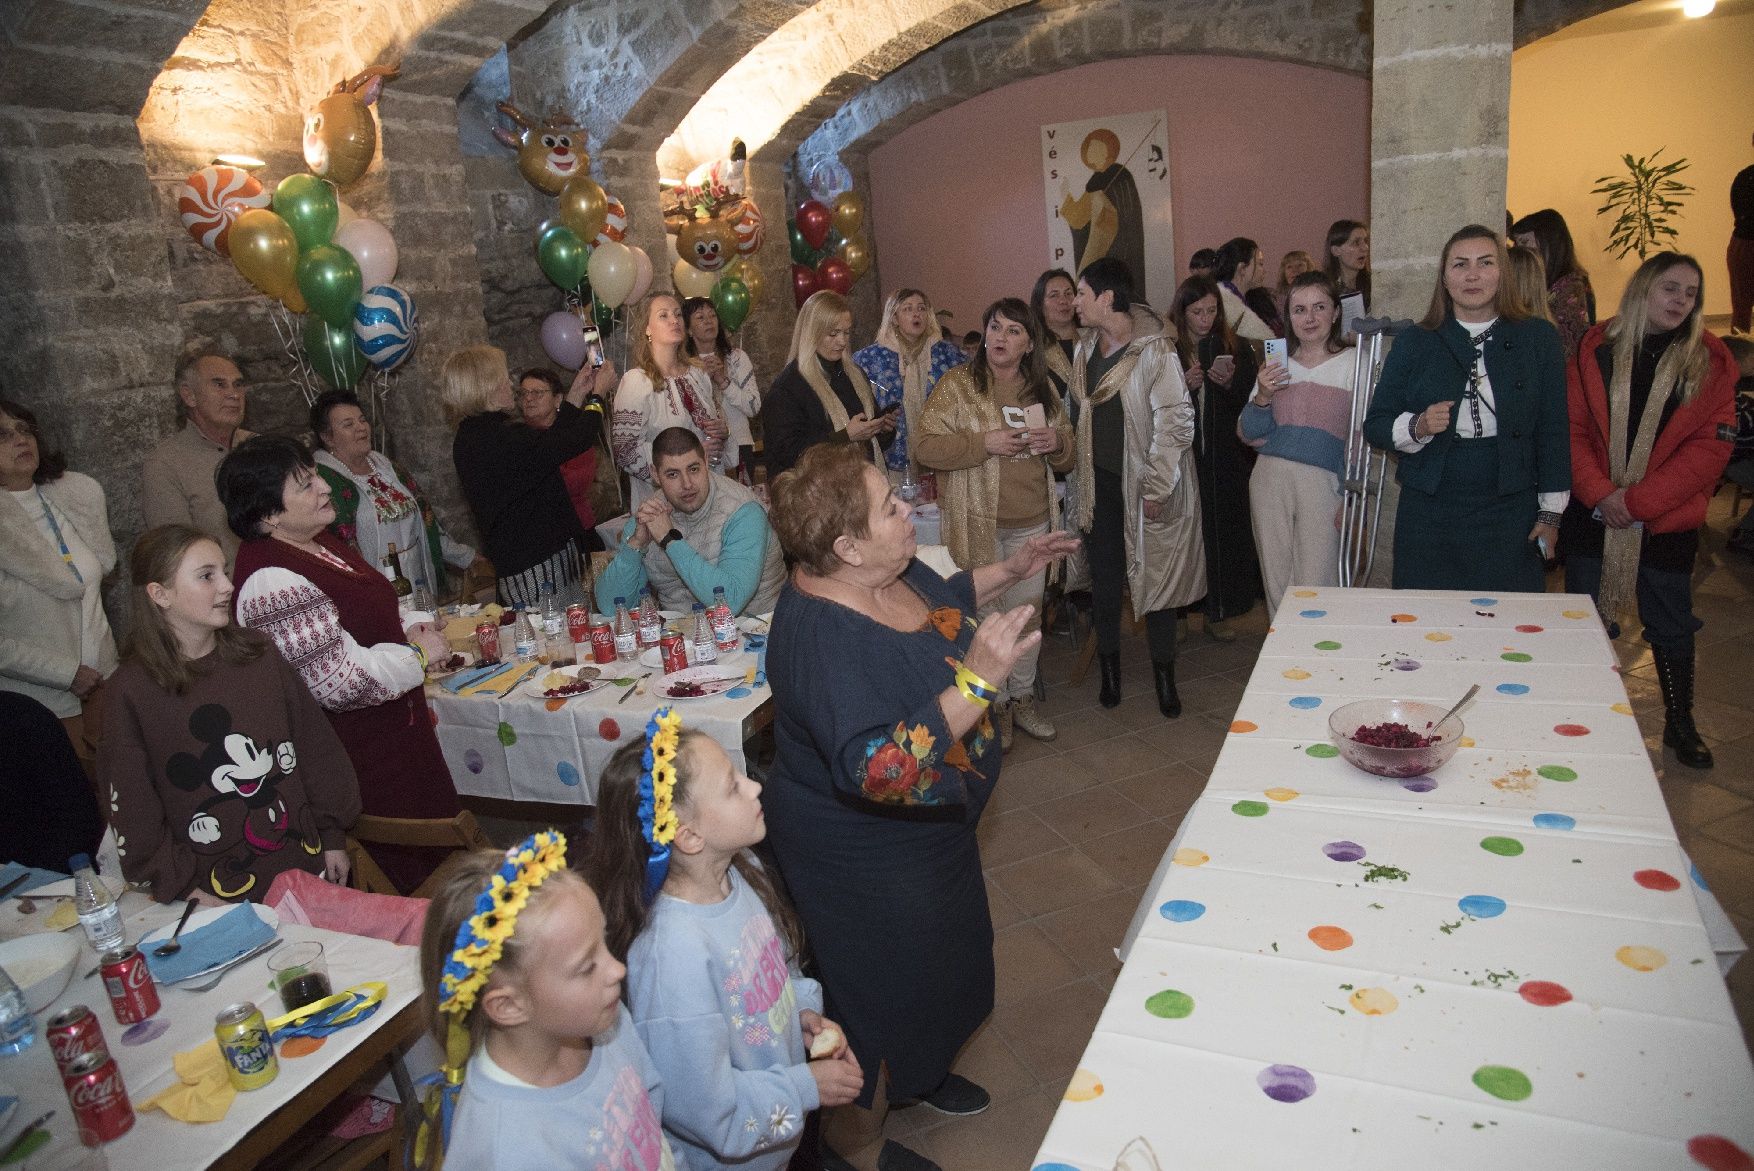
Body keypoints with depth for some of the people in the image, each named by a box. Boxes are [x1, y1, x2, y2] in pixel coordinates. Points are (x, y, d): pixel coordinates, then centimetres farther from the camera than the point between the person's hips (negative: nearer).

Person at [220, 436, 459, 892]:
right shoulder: (272, 583, -25)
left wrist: (410, 628, 3)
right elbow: (342, 681, -27)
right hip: (361, 757, -10)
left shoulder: (317, 540, 6)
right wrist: (418, 653, -14)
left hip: (396, 727, 10)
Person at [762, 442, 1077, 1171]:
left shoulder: (887, 572, -8)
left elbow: (939, 603, 16)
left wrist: (1008, 572, 7)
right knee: (885, 989, 13)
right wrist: (977, 681, -46)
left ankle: (915, 1072, 57)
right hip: (864, 857, -9)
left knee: (936, 957, 29)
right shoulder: (821, 636, -36)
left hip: (925, 832, 9)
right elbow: (883, 771, -42)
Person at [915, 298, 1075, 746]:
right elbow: (926, 446, -13)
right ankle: (994, 704, 21)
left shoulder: (1042, 390, 11)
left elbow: (1066, 460, 17)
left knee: (1029, 612, 12)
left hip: (1033, 524, 4)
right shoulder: (957, 385, -4)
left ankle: (1022, 697, 29)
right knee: (987, 614, 4)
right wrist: (985, 442, -21)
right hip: (978, 523, -4)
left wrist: (1057, 443, -6)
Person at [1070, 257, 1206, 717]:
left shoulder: (1154, 350, -14)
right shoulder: (1085, 350, 7)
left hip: (1146, 486, -5)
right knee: (1105, 579, 10)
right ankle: (1109, 669, 25)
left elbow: (1177, 420, -16)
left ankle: (1165, 677, 19)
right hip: (1100, 484, 5)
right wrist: (1080, 479, 11)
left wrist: (1156, 487, -16)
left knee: (1155, 579, 5)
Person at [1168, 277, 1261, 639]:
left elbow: (1251, 403, 4)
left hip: (1227, 459, 2)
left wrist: (1230, 383, -14)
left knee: (1224, 529, 2)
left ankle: (1219, 611, 13)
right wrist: (1184, 386, -16)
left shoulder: (1236, 349, 7)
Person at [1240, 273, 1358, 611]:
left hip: (1324, 481, -3)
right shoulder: (1276, 364, 13)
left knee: (1314, 590, -5)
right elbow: (1248, 434, 12)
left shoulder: (1353, 362, 2)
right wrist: (1262, 398, -7)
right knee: (1276, 584, 10)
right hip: (1271, 479, 4)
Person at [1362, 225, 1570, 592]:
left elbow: (1553, 430, 6)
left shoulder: (1538, 338, 7)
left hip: (1510, 515, 0)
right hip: (1429, 516, 0)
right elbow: (1375, 425, 5)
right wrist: (1417, 427, -16)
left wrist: (1550, 512, 3)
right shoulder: (1415, 343, 6)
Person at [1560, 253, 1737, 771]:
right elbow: (1572, 428, -4)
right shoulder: (1596, 349, -1)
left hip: (1666, 519, 0)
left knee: (1670, 623, 11)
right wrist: (1600, 493, -16)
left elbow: (1710, 446, -8)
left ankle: (1680, 724, 29)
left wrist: (1637, 501, -16)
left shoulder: (1710, 361, -1)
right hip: (1593, 514, 0)